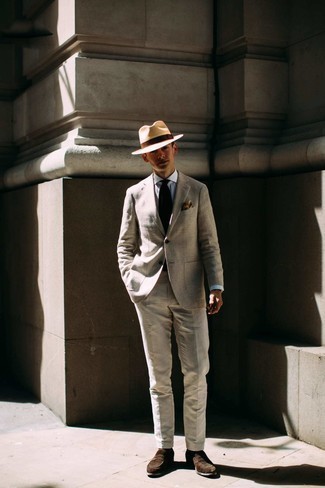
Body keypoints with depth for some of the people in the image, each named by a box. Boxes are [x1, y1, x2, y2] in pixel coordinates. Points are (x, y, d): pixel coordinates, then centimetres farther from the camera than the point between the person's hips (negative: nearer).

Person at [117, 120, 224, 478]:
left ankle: (196, 449, 12)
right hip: (151, 295, 1)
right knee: (159, 376, 6)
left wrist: (216, 286, -6)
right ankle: (164, 449, 16)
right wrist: (131, 282, 0)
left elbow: (209, 243, 4)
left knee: (196, 374, 0)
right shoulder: (135, 194, 10)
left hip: (189, 293, 0)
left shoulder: (197, 191, 8)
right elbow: (125, 246, 14)